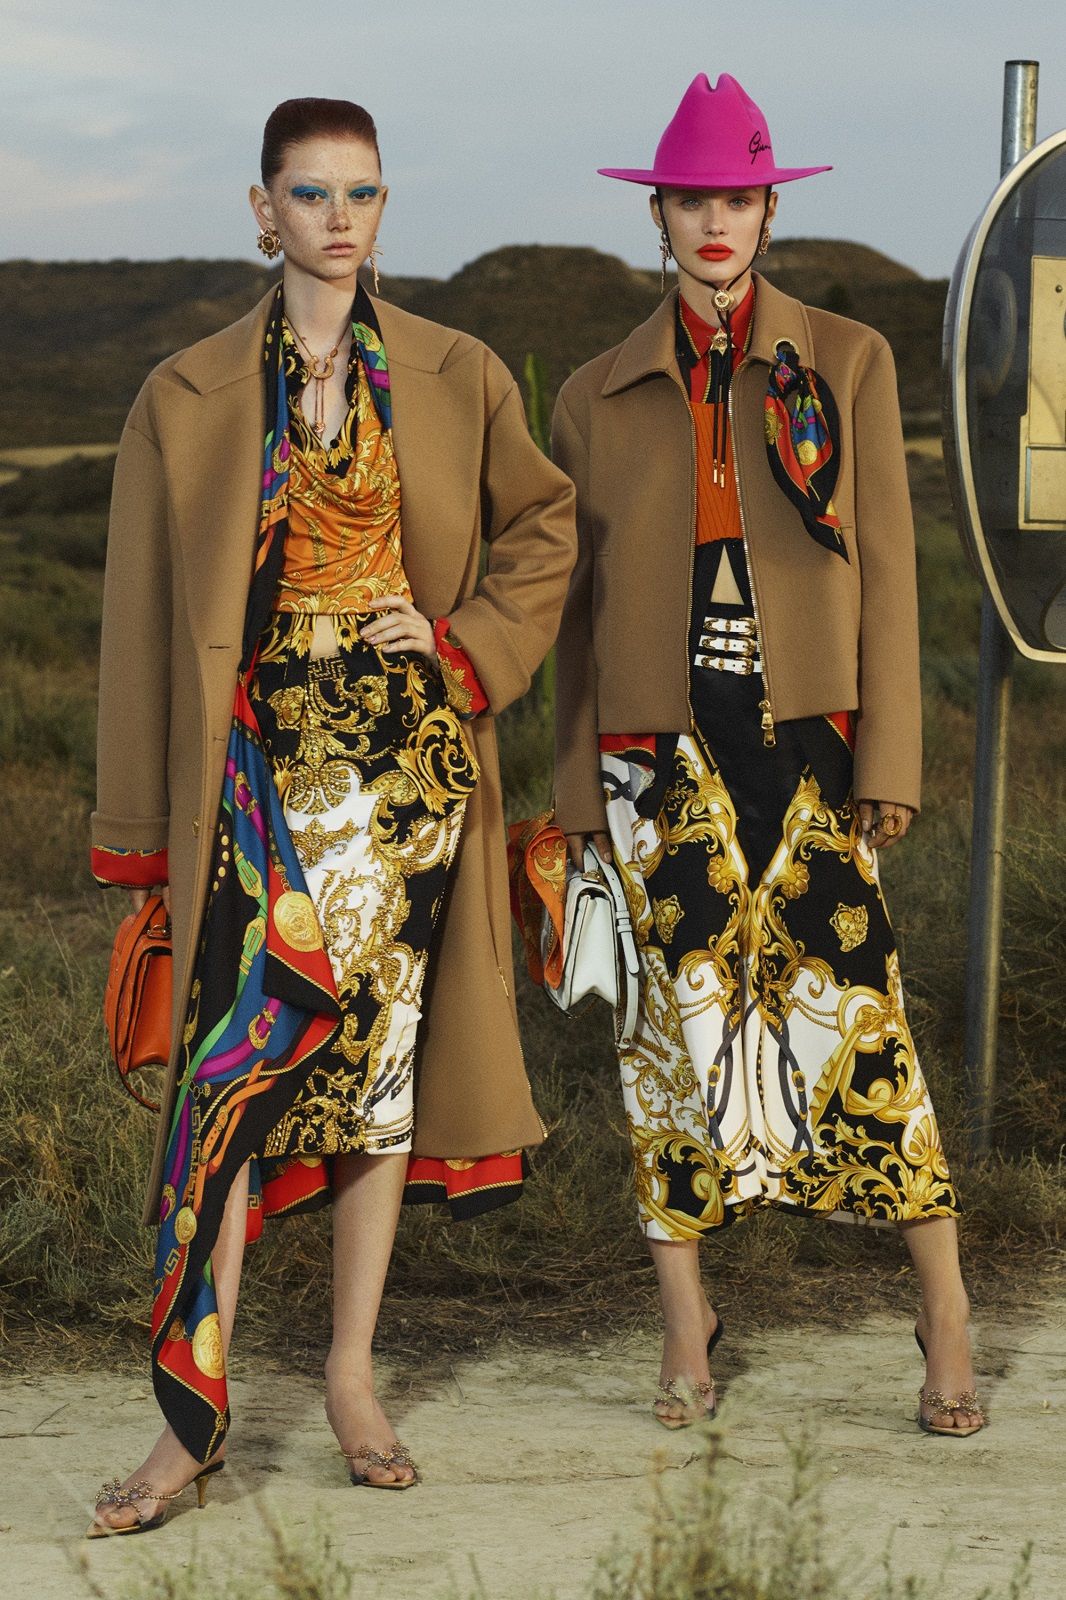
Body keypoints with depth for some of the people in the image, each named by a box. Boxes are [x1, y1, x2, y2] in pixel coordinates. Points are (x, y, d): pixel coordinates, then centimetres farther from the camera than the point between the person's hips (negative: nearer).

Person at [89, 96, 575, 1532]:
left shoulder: (457, 380, 7)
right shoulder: (189, 400, 4)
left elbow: (545, 528, 15)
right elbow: (144, 617, 5)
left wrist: (464, 639, -3)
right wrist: (143, 821, 2)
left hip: (411, 763, 2)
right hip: (259, 764, -2)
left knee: (384, 1047, 5)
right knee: (238, 1061, -10)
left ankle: (354, 1376, 18)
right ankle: (194, 1413, -5)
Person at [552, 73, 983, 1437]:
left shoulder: (847, 363, 6)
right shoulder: (600, 396, 8)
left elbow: (886, 566, 3)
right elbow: (580, 596, 11)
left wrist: (889, 760, -4)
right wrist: (576, 785, 9)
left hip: (804, 731, -1)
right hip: (663, 740, 1)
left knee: (851, 1007, -4)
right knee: (681, 1015, 3)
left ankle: (946, 1319, 8)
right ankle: (686, 1326, 15)